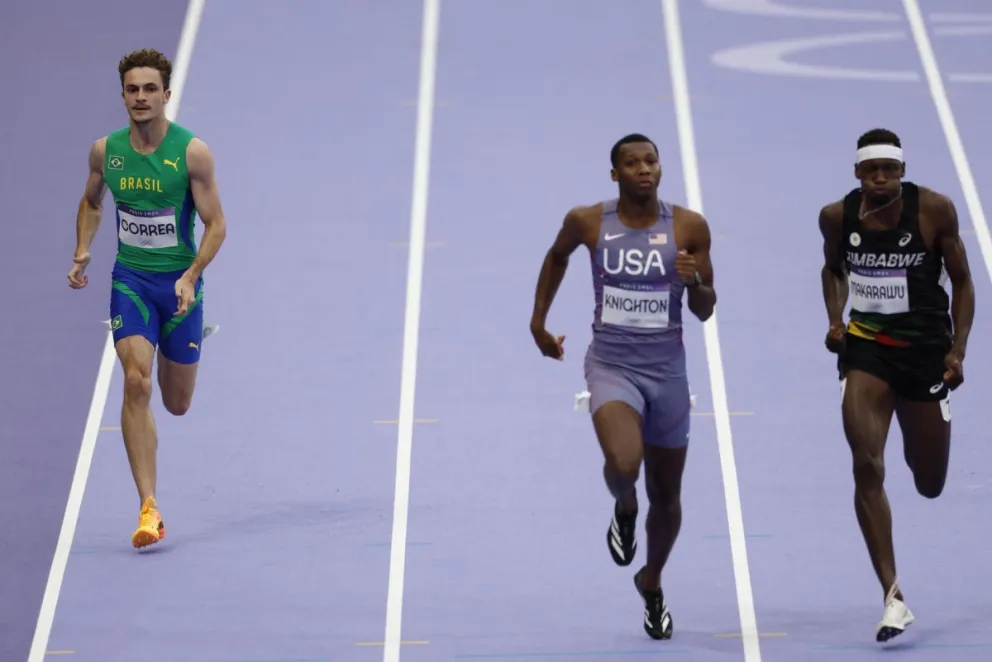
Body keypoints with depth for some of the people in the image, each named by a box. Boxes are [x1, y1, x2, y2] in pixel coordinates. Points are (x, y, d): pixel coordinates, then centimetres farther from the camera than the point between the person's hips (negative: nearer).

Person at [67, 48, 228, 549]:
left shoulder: (193, 152, -12)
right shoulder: (105, 150, -2)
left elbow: (216, 224, -8)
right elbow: (91, 202, 18)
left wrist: (191, 276, -22)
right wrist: (82, 252, 3)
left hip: (179, 282, -1)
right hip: (130, 279, 1)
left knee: (177, 405, 11)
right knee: (136, 384, -19)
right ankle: (149, 510, -18)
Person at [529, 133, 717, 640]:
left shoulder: (689, 227, -5)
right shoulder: (588, 222, -5)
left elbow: (705, 311, 1)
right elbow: (557, 257, 18)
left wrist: (694, 281, -19)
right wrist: (539, 321, 15)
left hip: (666, 370, 2)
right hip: (611, 366, -2)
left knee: (666, 497, 12)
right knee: (623, 465, -29)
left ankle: (651, 583, 40)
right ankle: (623, 509, 10)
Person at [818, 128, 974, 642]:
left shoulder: (935, 210, -13)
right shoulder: (837, 216, -7)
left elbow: (961, 280, -3)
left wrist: (957, 350, -12)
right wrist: (835, 319, -2)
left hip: (926, 346, -1)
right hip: (866, 345, 1)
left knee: (930, 486, 10)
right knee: (867, 467, -17)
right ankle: (893, 597, -13)